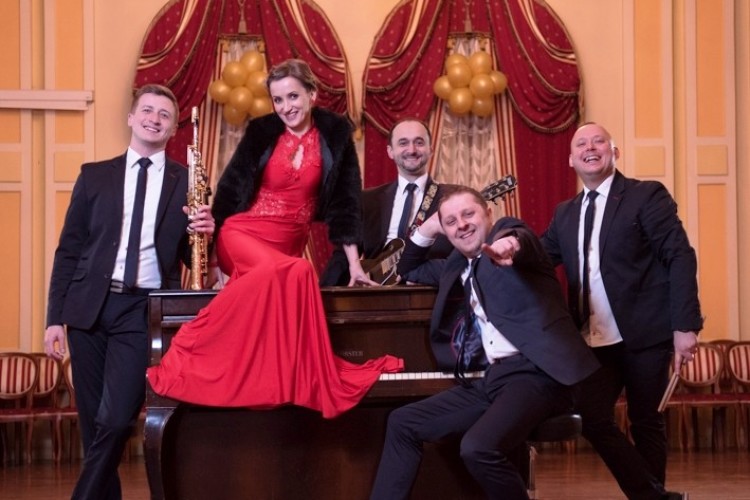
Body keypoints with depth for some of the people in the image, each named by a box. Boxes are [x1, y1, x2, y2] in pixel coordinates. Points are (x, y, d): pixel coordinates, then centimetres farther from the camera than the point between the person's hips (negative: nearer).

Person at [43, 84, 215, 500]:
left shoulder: (187, 182, 8)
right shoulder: (95, 175, 10)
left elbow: (192, 259, 9)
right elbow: (68, 249, 8)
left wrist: (203, 235, -14)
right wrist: (55, 317, 1)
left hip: (143, 309, -2)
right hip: (89, 307, 2)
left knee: (117, 420, -13)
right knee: (93, 423, 6)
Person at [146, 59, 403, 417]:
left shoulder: (334, 133, 1)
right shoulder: (261, 131, -2)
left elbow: (343, 201, 2)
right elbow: (231, 191, 0)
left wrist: (354, 263, -2)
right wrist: (210, 253, -4)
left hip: (289, 243, 3)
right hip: (243, 234, -3)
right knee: (294, 272, -34)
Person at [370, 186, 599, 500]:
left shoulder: (508, 229, 1)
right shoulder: (457, 267, 23)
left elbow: (520, 239, -25)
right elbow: (409, 272, 40)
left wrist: (509, 244, -50)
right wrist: (427, 229, 22)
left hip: (535, 372, -9)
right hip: (491, 378, 9)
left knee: (478, 448, -30)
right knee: (402, 423, 7)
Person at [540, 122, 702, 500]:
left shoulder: (646, 196, -3)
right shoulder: (565, 214, 15)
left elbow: (680, 257, -9)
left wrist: (685, 325, -17)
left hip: (644, 333, -5)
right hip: (594, 340, 5)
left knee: (645, 422, 4)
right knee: (593, 419, -3)